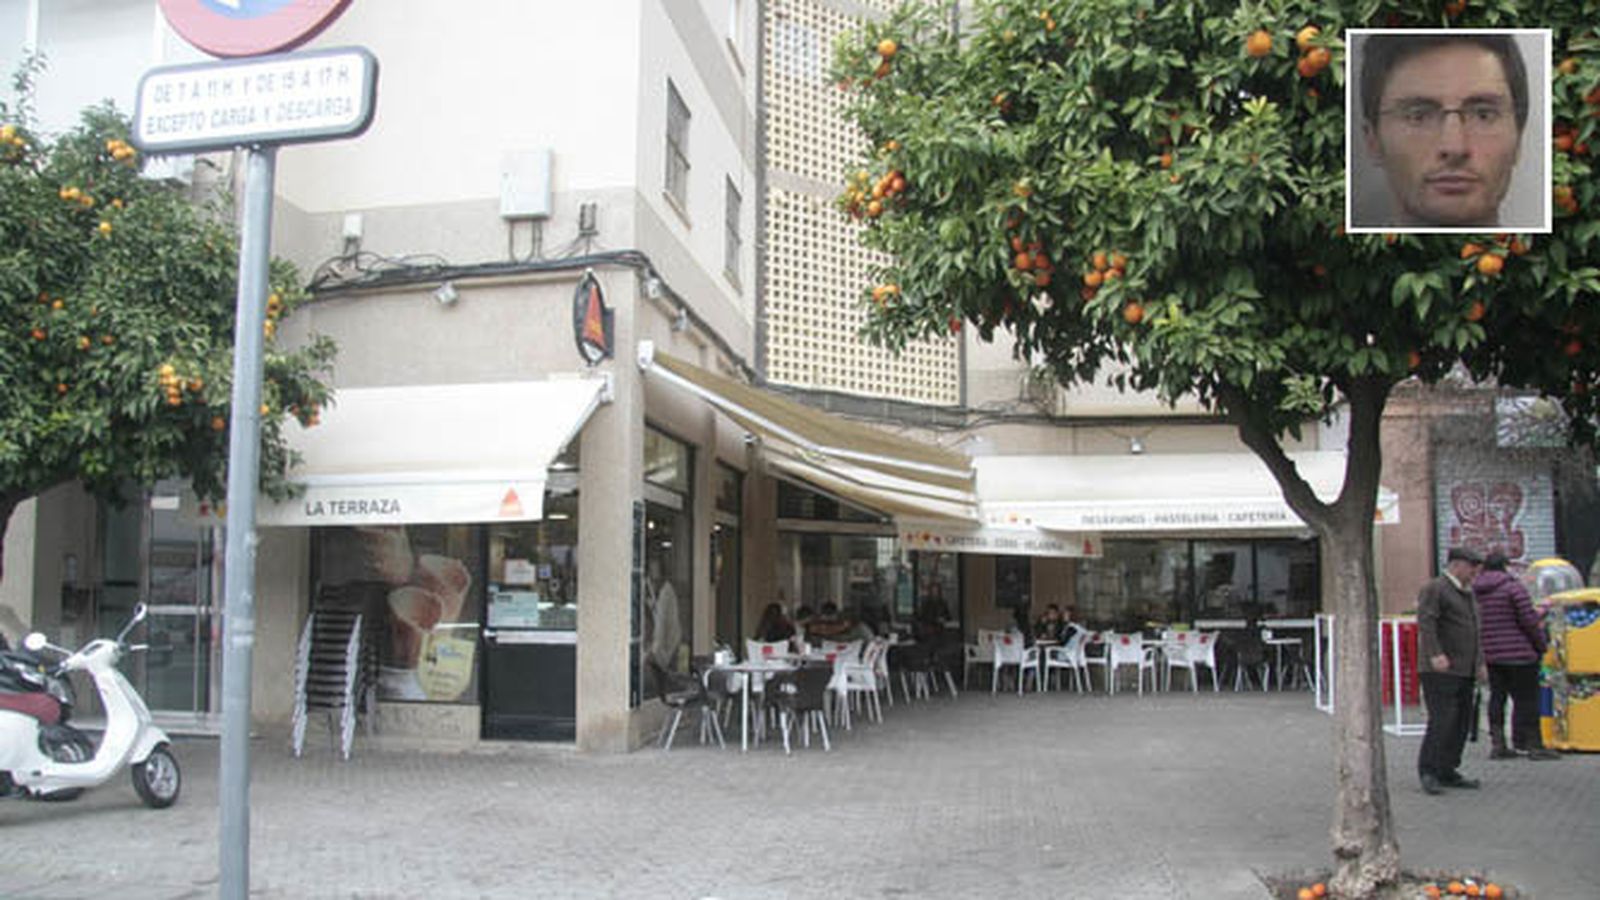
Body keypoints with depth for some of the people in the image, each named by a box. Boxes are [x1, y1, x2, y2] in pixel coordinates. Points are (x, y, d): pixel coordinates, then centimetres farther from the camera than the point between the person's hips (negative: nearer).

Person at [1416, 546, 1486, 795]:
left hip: (1464, 671, 9)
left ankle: (1448, 772, 14)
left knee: (1462, 723, 7)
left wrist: (1479, 661, 25)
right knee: (1442, 719, -13)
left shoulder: (1468, 594, 20)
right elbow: (1425, 623, -20)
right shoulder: (1434, 589, -8)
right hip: (1440, 670, -9)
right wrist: (1435, 654, -30)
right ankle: (1428, 772, -6)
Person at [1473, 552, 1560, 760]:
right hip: (1517, 654, -6)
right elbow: (1529, 620, -12)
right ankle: (1532, 744, 2)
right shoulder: (1513, 587, -10)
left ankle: (1498, 744, 10)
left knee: (1497, 697, 10)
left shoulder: (1473, 591, 8)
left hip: (1488, 655, 6)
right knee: (1526, 698, 0)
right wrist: (1541, 644, 1)